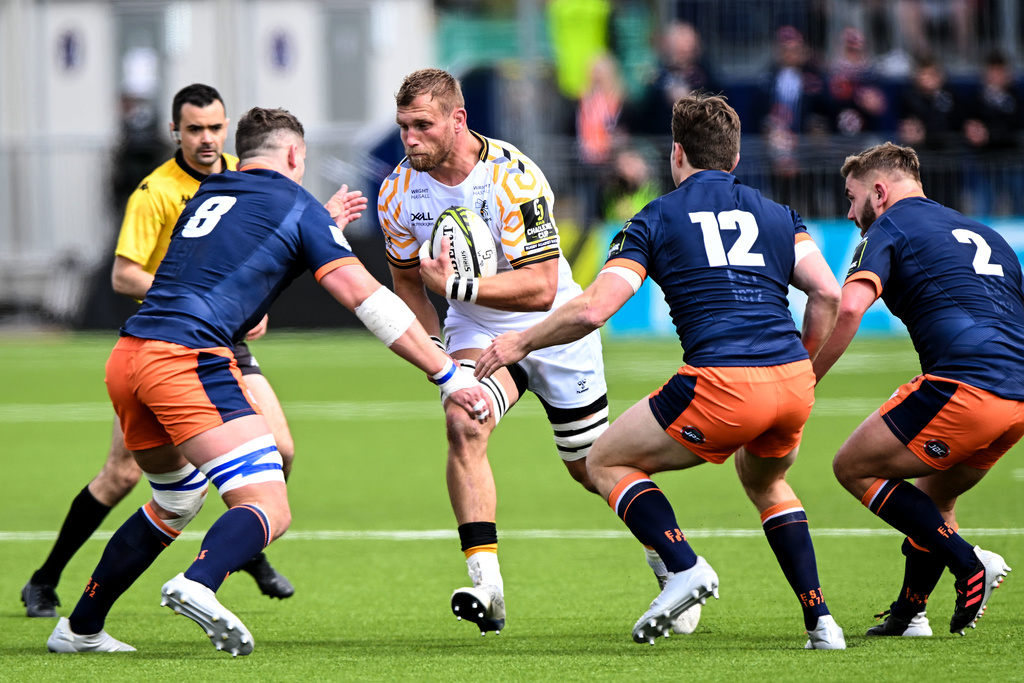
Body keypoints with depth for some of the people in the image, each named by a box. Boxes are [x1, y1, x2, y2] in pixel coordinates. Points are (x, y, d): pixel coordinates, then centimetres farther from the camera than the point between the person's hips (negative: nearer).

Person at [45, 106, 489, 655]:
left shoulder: (205, 198, 27)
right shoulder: (296, 206, 7)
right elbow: (366, 298, 1)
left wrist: (325, 225, 53)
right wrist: (449, 374, 3)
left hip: (125, 361, 8)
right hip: (190, 359, -8)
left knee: (176, 502, 28)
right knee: (268, 509, -11)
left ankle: (80, 628, 29)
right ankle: (198, 585, -42)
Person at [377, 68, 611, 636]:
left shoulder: (515, 179, -27)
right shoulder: (398, 192, -10)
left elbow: (541, 288, -31)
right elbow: (406, 276, 9)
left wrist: (456, 286, -39)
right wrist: (431, 344, -4)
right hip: (475, 334, 3)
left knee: (593, 468, 8)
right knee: (463, 425, -27)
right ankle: (486, 585, -30)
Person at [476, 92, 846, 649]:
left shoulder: (656, 219, 9)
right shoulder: (777, 215, 19)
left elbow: (593, 309, 0)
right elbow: (828, 294, 7)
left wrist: (521, 342, 14)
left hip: (721, 384, -5)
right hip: (793, 383, 5)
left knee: (606, 461, 16)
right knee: (763, 479, 35)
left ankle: (684, 568, -6)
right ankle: (819, 619, 21)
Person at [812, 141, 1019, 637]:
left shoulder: (891, 228, 6)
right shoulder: (983, 235, 29)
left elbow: (848, 307, -11)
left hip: (964, 386, -8)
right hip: (1017, 399, 8)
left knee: (854, 466, 7)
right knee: (934, 496, 27)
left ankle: (969, 563, -6)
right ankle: (908, 615, 27)